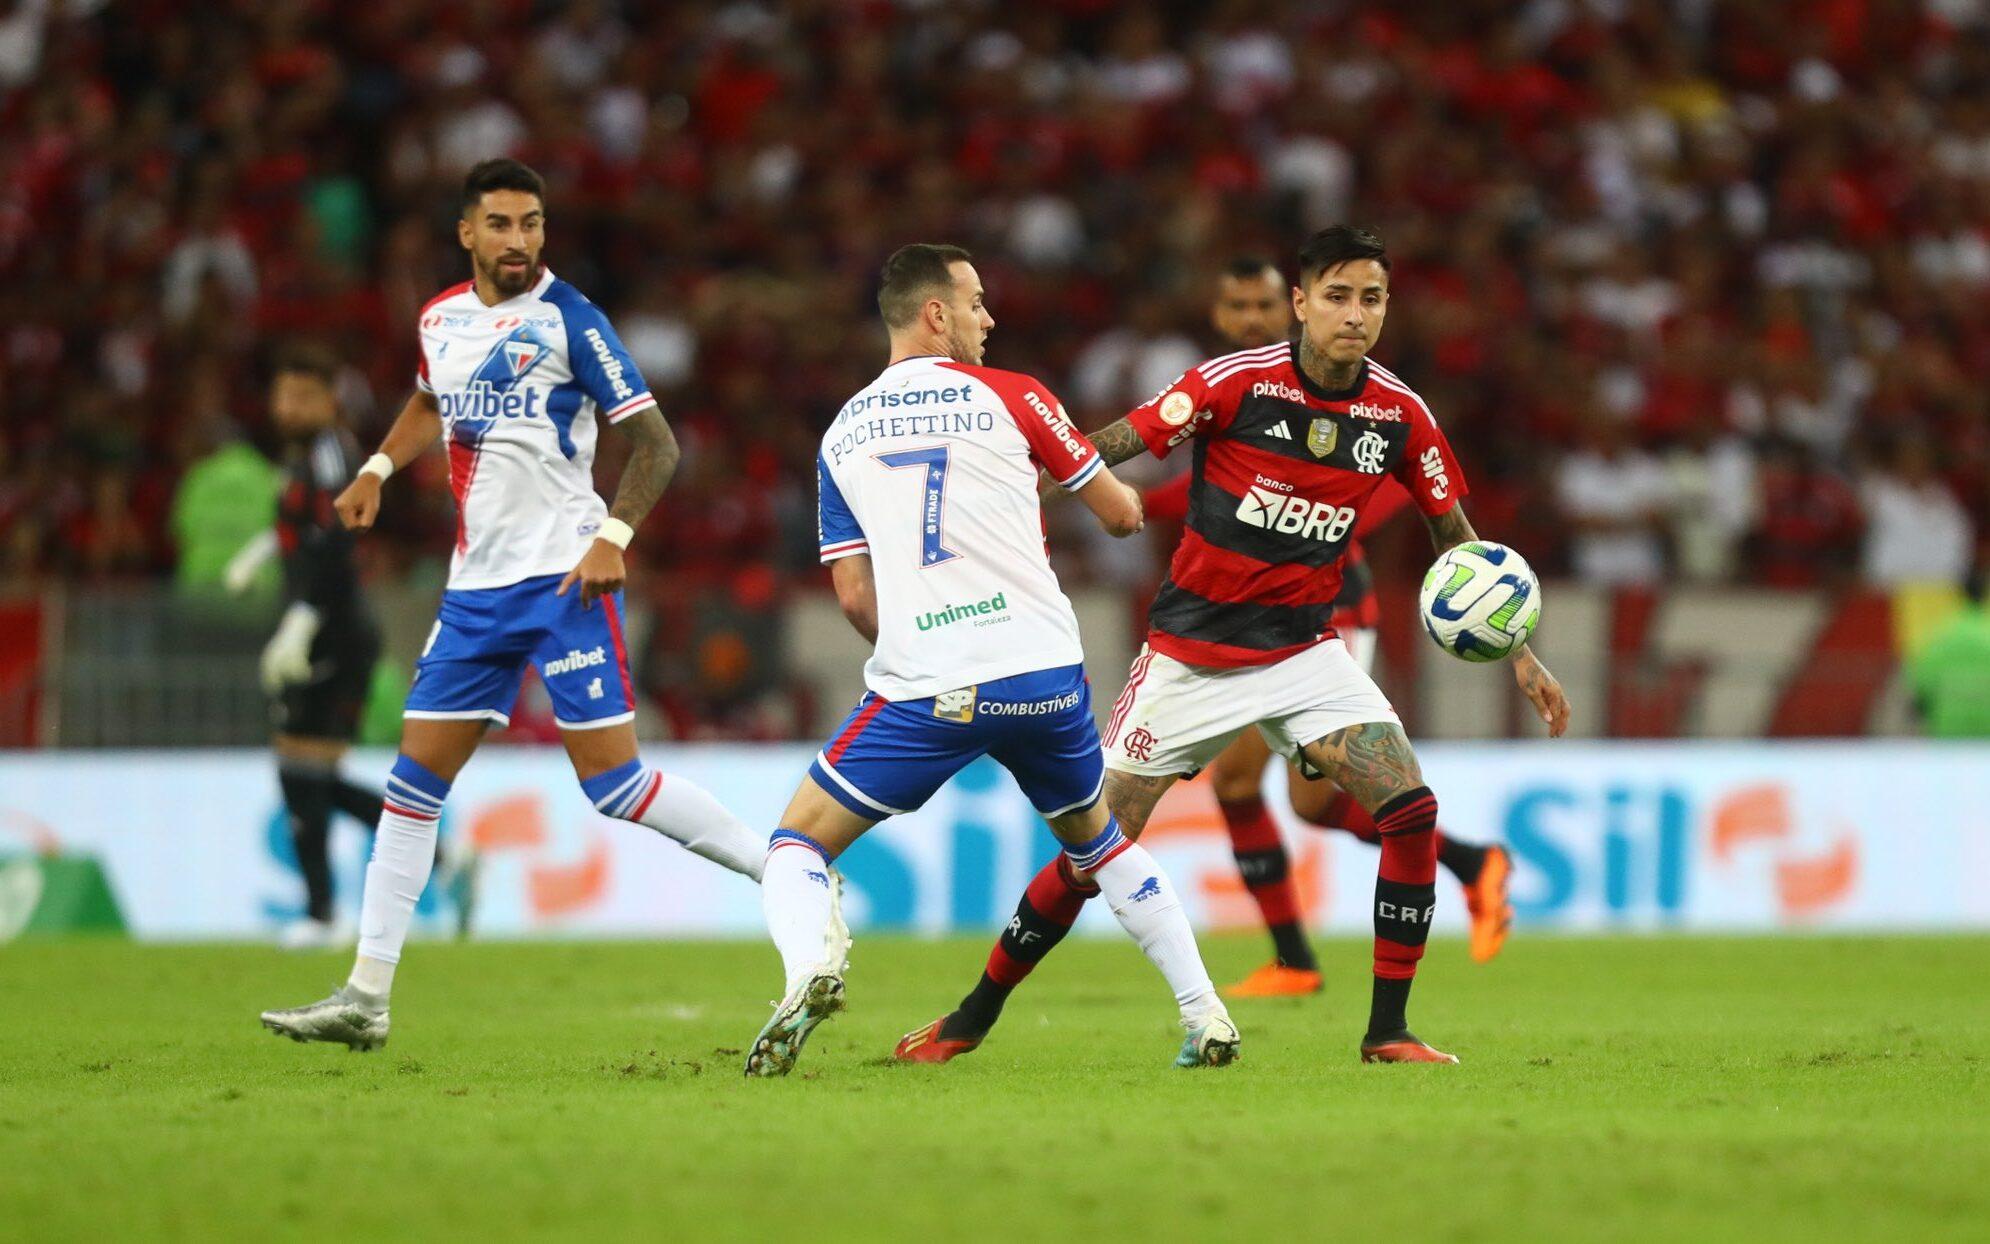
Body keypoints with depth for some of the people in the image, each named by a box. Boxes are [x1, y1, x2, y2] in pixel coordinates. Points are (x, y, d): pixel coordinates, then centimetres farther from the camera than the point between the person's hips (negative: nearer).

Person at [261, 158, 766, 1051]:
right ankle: (366, 996, 5)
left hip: (563, 577, -6)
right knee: (415, 777, 3)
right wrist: (377, 470, 18)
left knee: (612, 780, -13)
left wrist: (613, 537, -21)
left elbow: (655, 443, -9)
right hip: (476, 584, 6)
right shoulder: (442, 318, 10)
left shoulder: (568, 320, -9)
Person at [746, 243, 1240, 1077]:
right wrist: (1127, 499, 38)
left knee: (798, 845, 8)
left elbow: (855, 597, 10)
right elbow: (1119, 514, 14)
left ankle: (810, 969, -24)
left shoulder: (841, 436, 12)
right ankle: (1205, 1015, 21)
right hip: (1044, 676, 1)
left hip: (921, 691, -1)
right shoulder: (1010, 398, 5)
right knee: (1096, 841, 26)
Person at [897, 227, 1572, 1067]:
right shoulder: (1236, 383, -15)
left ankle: (1387, 1030, -5)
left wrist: (1519, 653, 7)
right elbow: (1101, 452, -12)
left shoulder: (1398, 415, -4)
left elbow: (1456, 536, 10)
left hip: (1303, 646, 3)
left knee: (1411, 809, -17)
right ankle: (973, 1018, 19)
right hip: (1193, 649, -3)